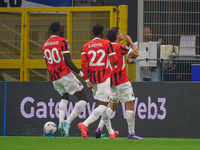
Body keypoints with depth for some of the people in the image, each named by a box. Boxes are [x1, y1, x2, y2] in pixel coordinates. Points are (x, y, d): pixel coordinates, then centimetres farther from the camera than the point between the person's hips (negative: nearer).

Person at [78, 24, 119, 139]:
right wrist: (114, 62, 15)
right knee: (103, 105, -8)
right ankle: (85, 124, -29)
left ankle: (111, 131, 24)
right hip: (104, 77, -5)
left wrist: (87, 80, -1)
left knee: (103, 103, 17)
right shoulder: (107, 44, -3)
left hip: (92, 78, 6)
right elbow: (114, 60, -9)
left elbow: (83, 64, -3)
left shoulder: (86, 46, 6)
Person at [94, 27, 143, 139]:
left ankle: (99, 129, 4)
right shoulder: (119, 47, -13)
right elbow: (136, 54, -5)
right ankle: (131, 133, -6)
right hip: (122, 81, -8)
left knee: (113, 106, 15)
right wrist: (130, 41, 7)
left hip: (112, 82, 8)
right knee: (130, 105, -3)